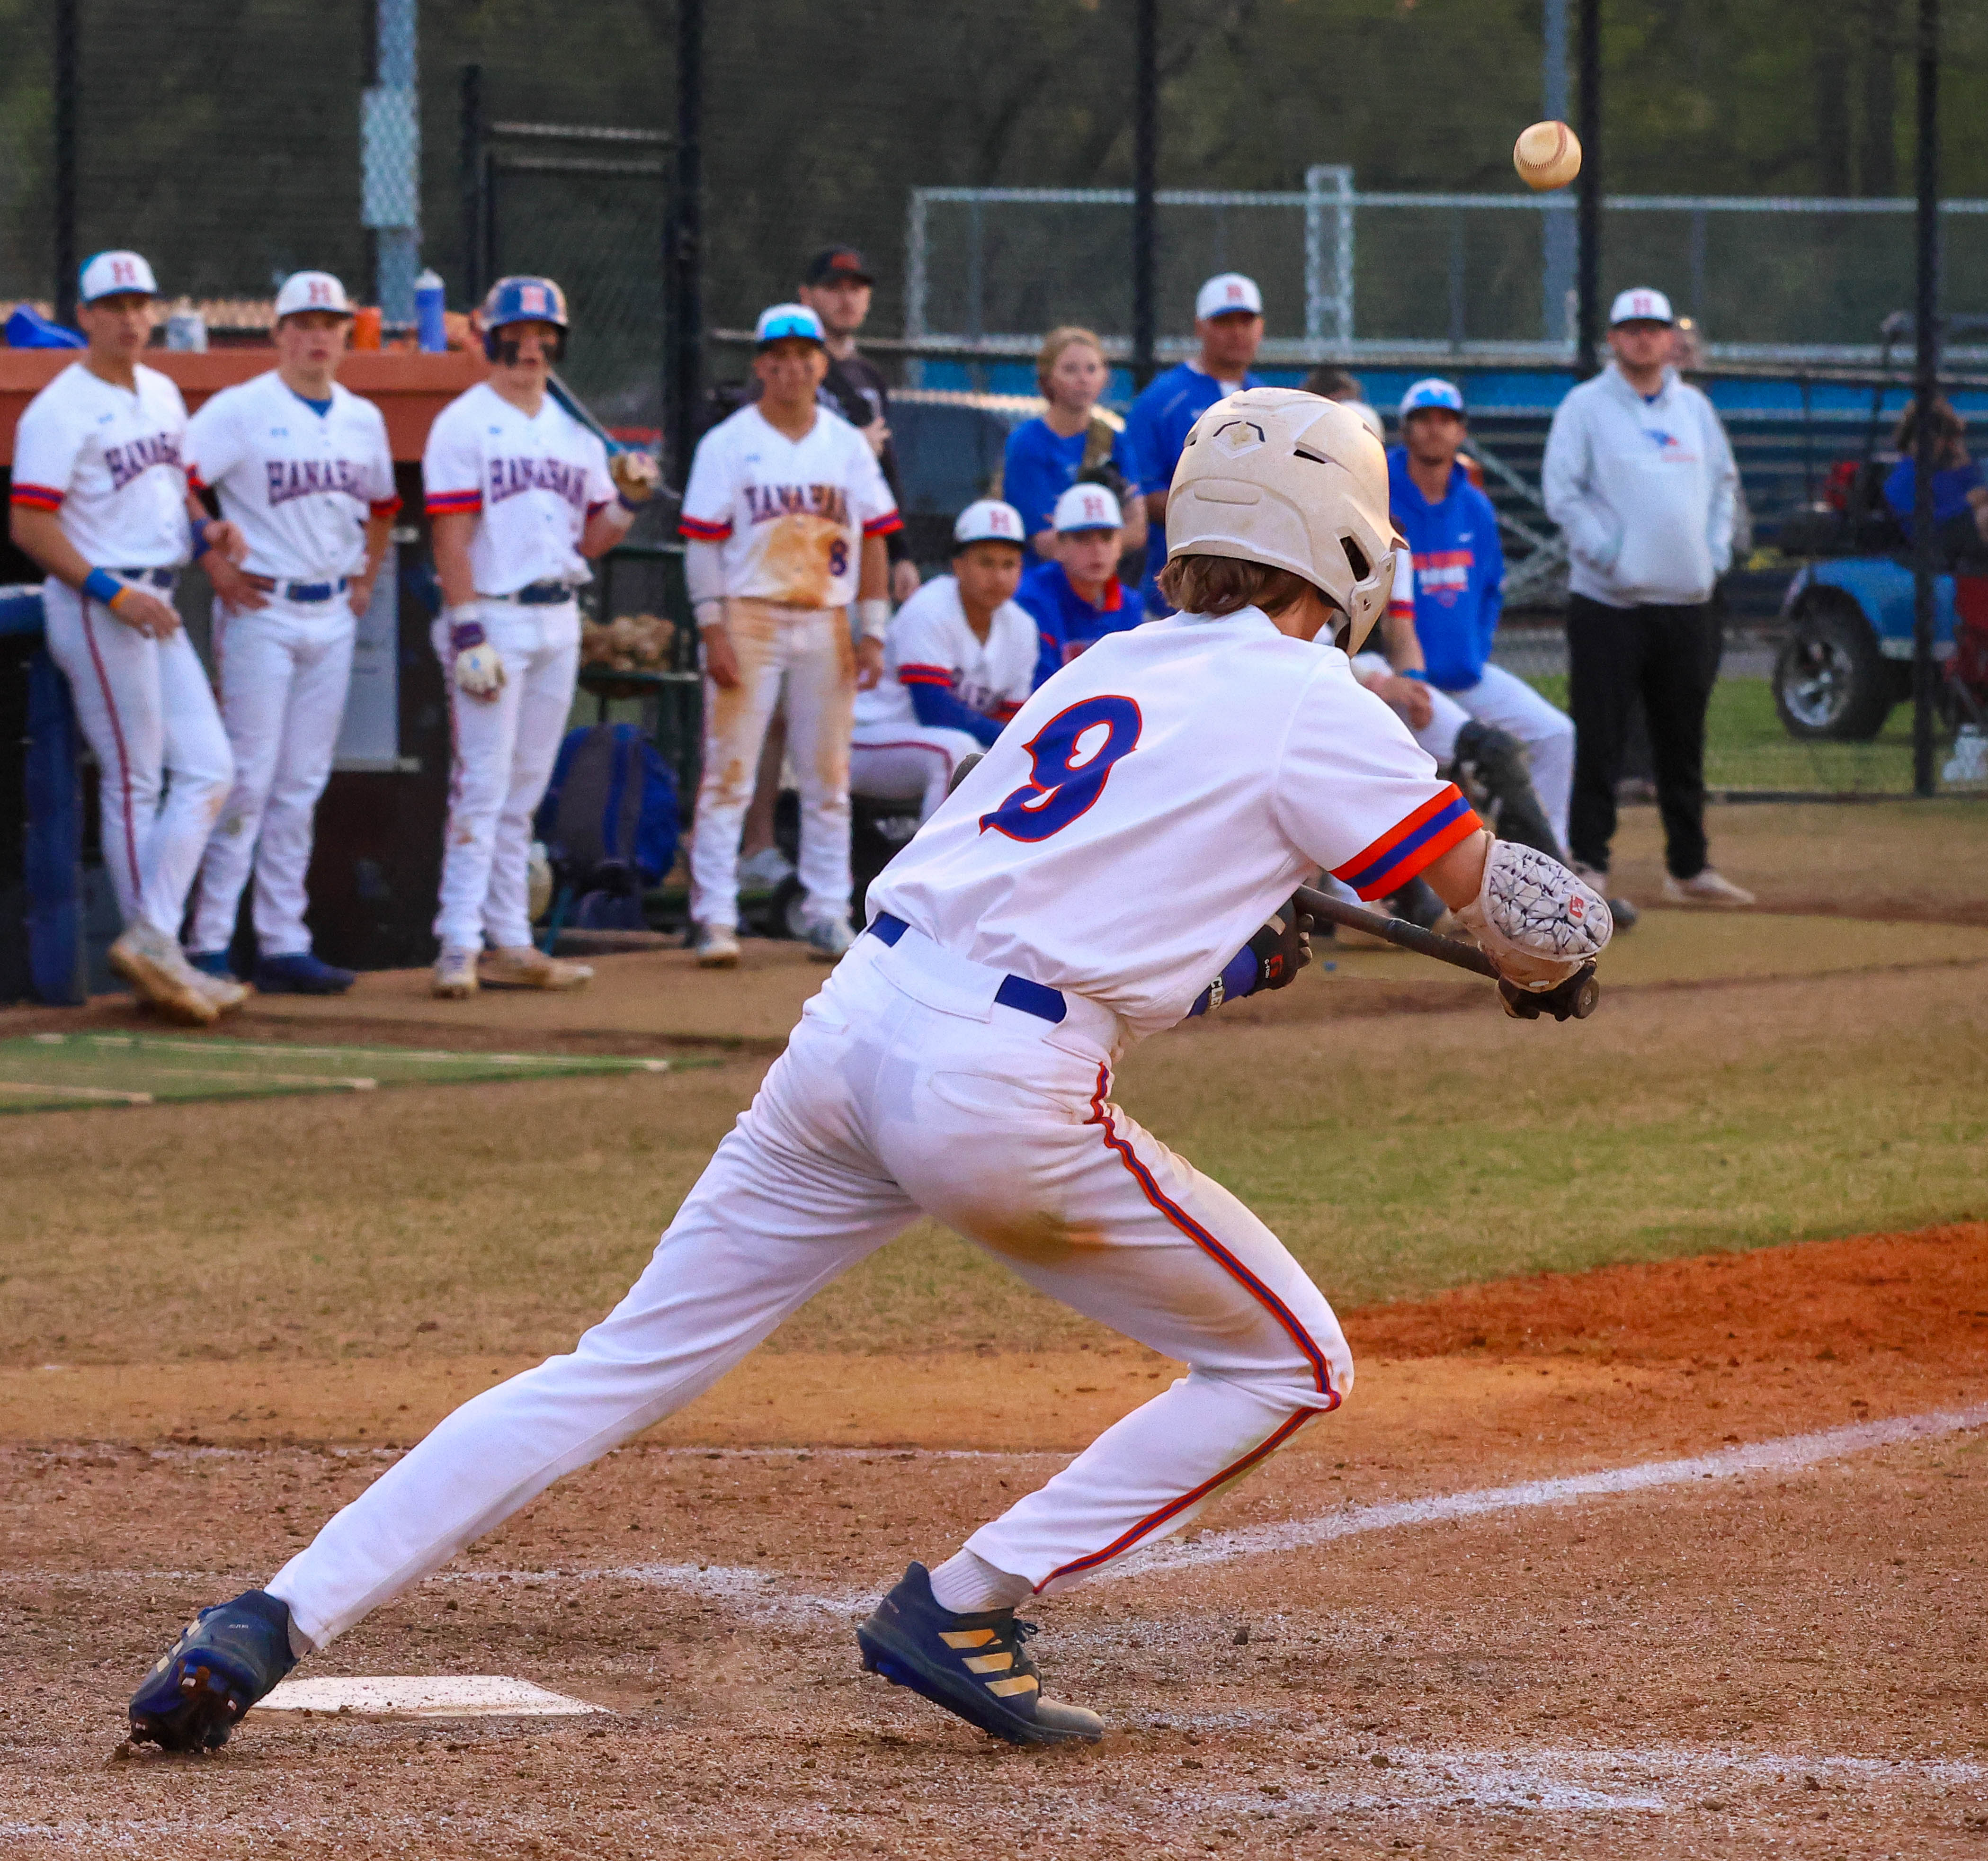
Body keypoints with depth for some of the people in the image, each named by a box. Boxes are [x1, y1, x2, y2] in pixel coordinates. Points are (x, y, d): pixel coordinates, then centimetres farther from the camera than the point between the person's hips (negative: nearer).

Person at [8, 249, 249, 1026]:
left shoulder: (162, 397, 14)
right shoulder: (60, 410, -12)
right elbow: (30, 526, -16)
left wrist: (206, 527, 3)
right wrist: (113, 592, -23)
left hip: (154, 607, 8)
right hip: (94, 607, -8)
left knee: (208, 770, 3)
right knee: (133, 783, -5)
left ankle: (152, 942, 3)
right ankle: (154, 954, -1)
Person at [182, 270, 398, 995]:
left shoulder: (364, 420, 12)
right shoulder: (240, 411, -8)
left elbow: (381, 505, 28)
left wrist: (367, 579, 16)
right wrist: (217, 568, -15)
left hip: (334, 616, 6)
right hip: (262, 611, -6)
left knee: (302, 786, 7)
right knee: (248, 777, -9)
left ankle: (283, 943, 10)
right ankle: (210, 944, -6)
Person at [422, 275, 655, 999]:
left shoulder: (574, 431, 15)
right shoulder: (463, 424, -5)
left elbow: (590, 541, 17)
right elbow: (452, 537, -11)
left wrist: (630, 499, -2)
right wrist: (468, 634, -18)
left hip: (560, 620, 6)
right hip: (494, 615, -6)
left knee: (523, 794, 9)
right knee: (482, 787, -11)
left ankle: (509, 945, 12)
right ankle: (459, 945, -12)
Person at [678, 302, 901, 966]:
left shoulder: (848, 445, 11)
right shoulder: (727, 444, 0)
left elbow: (873, 539, 11)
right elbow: (702, 542, -4)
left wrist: (873, 632, 4)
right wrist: (713, 630, -13)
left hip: (827, 622, 4)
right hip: (749, 617, -4)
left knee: (829, 775, 6)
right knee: (729, 770, -8)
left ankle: (828, 913, 13)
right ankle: (714, 917, -7)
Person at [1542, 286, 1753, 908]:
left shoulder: (1695, 408, 14)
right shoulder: (1586, 407, -2)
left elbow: (1723, 482, 21)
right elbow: (1562, 493, -6)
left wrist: (1716, 550, 8)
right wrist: (1605, 553, -15)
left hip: (1687, 601, 5)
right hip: (1609, 601, -5)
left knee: (1684, 741, 10)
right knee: (1599, 741, -6)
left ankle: (1689, 868, 18)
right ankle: (1587, 866, -2)